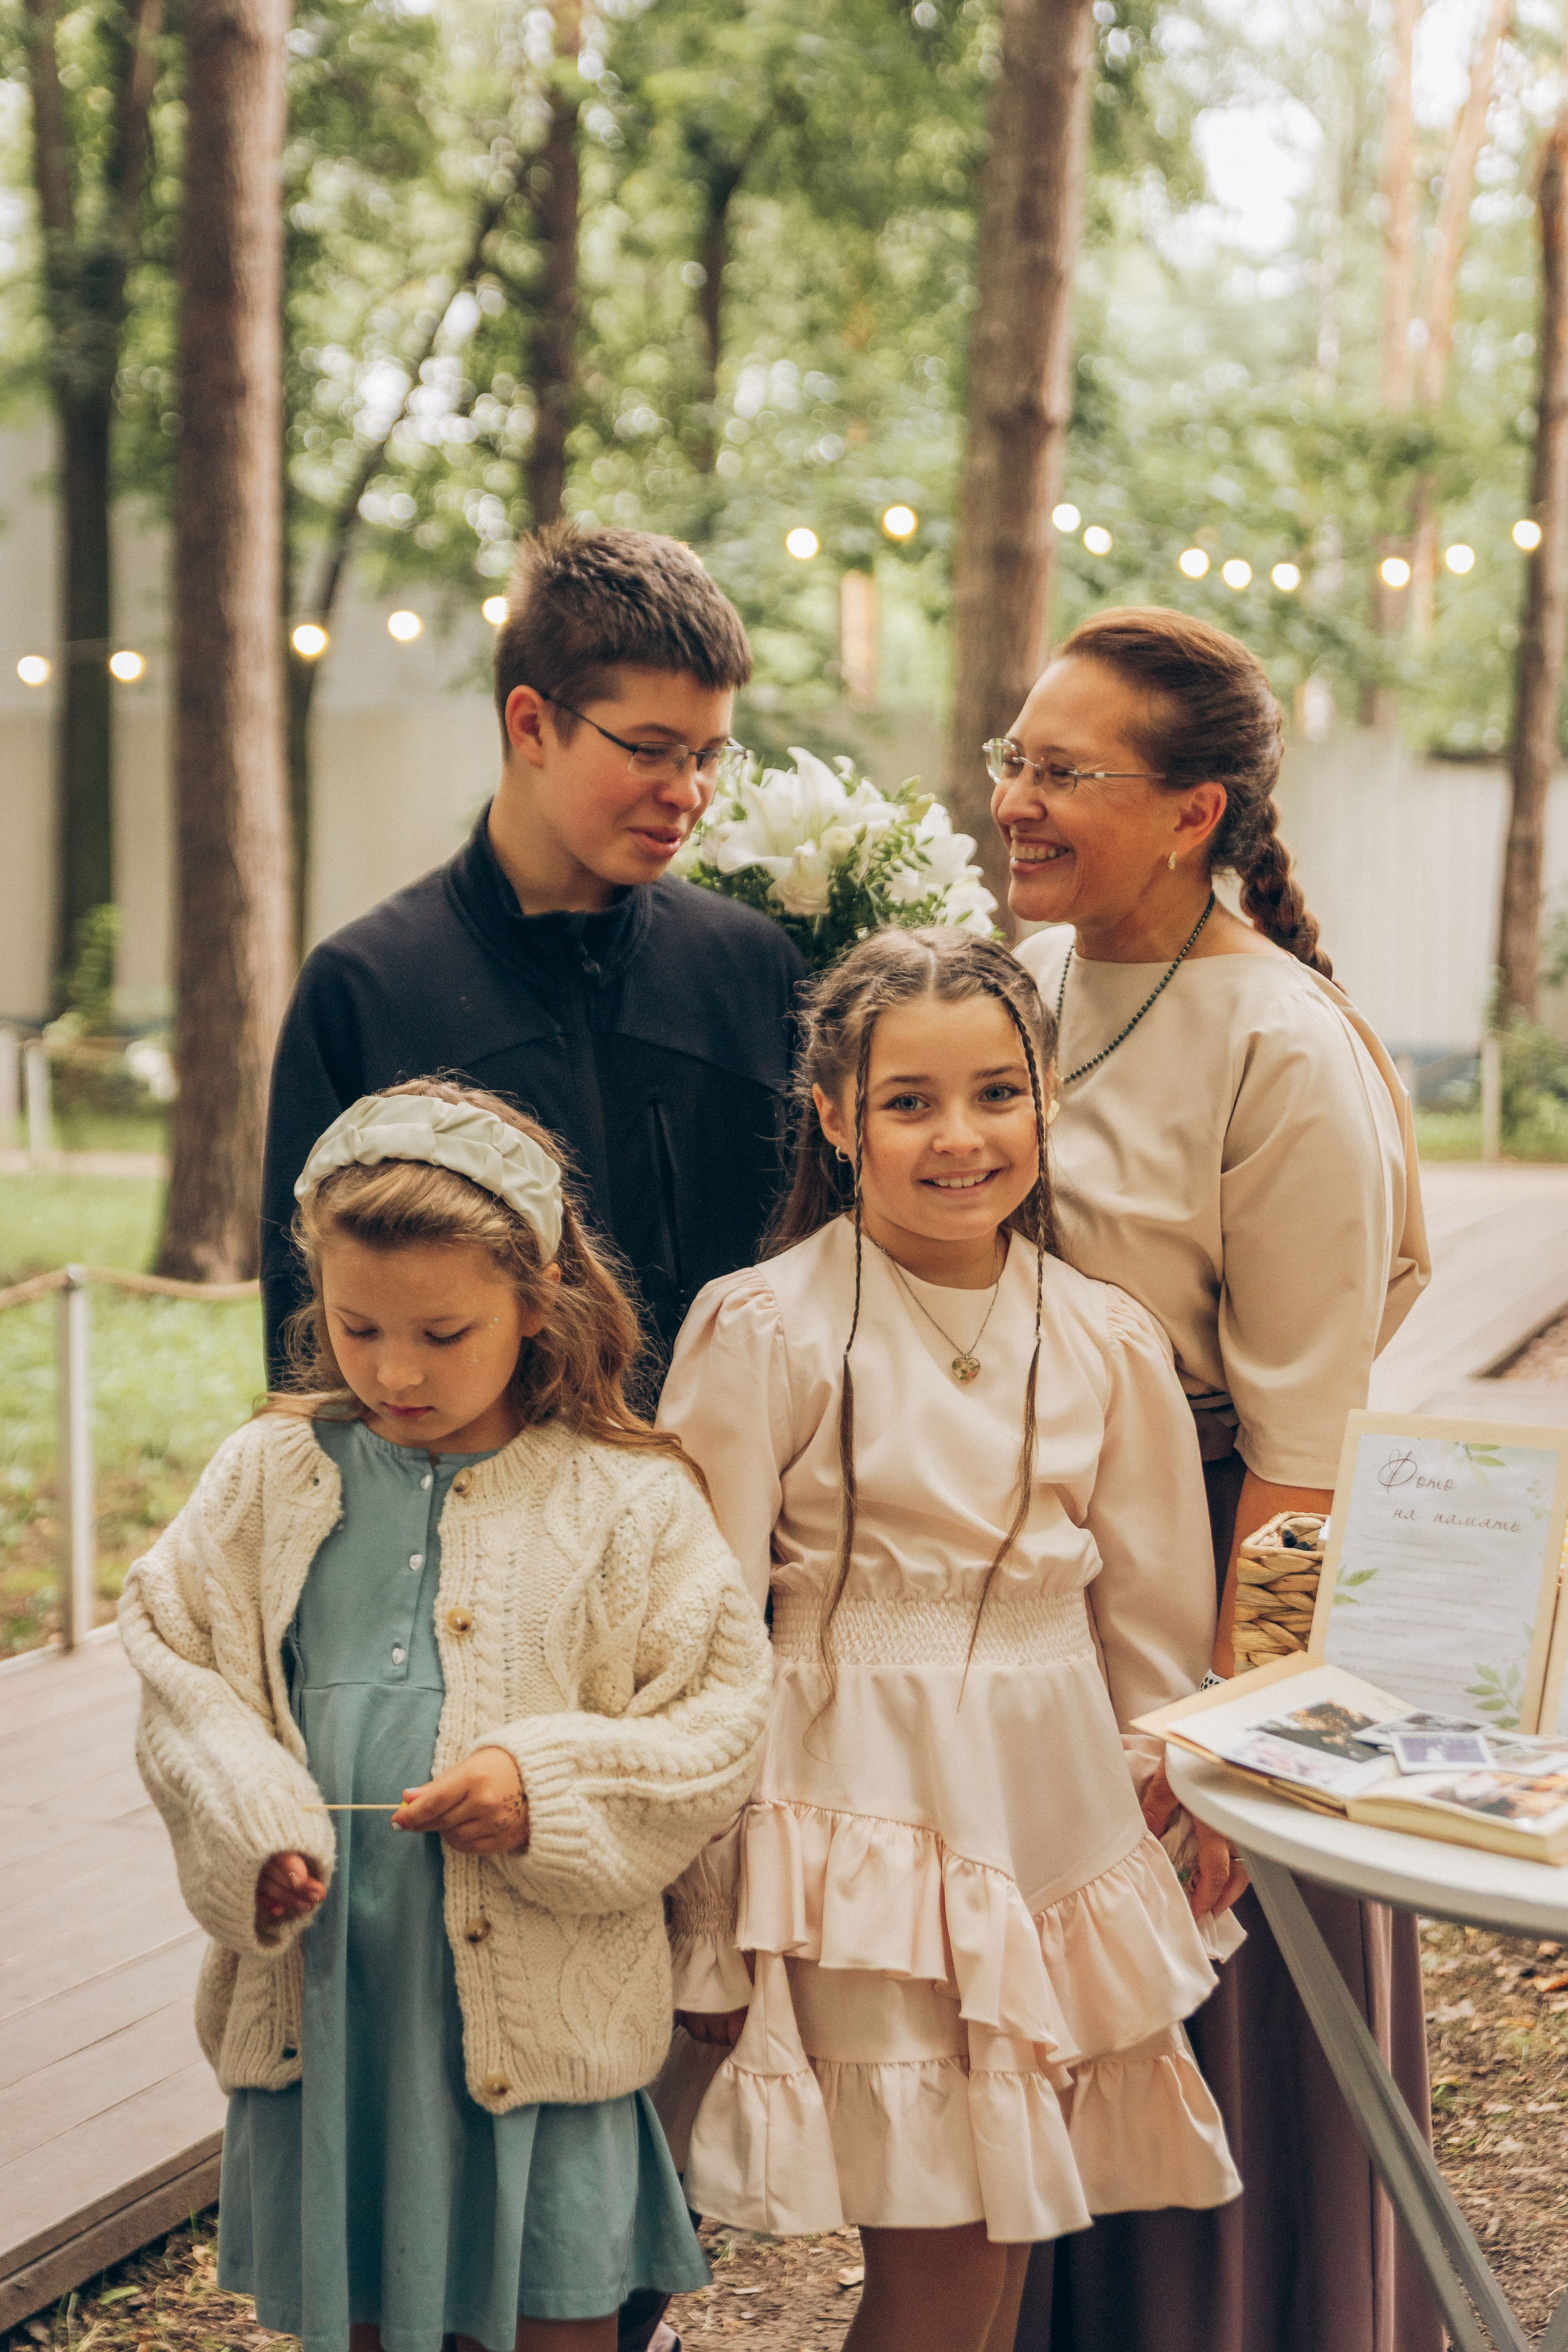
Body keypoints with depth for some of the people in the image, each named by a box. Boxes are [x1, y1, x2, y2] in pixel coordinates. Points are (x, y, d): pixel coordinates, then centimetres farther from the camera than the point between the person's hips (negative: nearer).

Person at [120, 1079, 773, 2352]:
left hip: (542, 2002, -2)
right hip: (320, 1990, 3)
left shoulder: (630, 1498, -6)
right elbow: (177, 1669, 7)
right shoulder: (271, 1476, 2)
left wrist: (549, 1787, -17)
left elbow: (721, 1720, -4)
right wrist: (245, 1816, -10)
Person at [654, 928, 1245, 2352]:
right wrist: (704, 1932, -4)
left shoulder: (1108, 1347, 4)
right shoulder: (765, 1332, -8)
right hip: (862, 1809, -4)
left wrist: (1183, 1845, 12)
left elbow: (1155, 1642, 12)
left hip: (1057, 1822, 4)